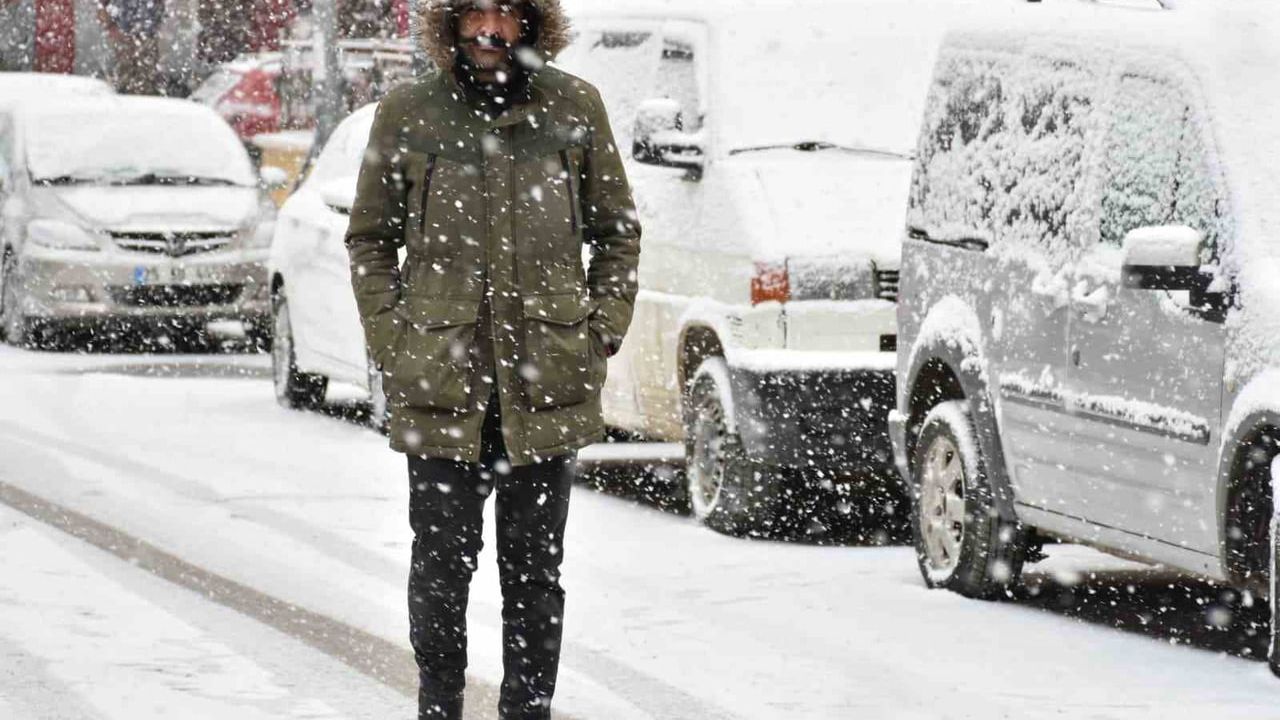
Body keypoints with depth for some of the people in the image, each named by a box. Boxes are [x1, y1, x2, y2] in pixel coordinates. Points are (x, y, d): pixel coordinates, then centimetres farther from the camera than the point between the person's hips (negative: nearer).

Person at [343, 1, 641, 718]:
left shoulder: (574, 107, 3)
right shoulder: (407, 114, 2)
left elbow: (619, 229, 12)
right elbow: (370, 239, 10)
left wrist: (602, 330, 2)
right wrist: (392, 344, 0)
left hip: (548, 383, 1)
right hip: (440, 384, 0)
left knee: (536, 568, 7)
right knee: (443, 562, 1)